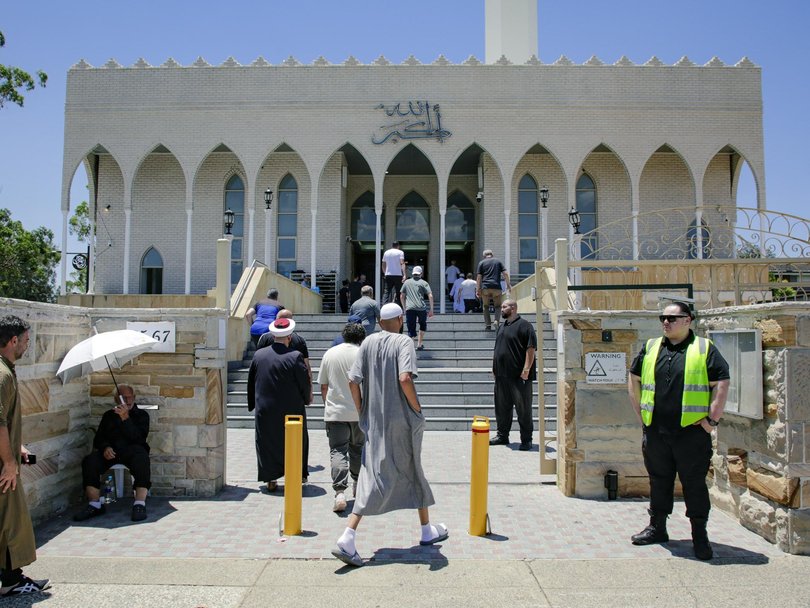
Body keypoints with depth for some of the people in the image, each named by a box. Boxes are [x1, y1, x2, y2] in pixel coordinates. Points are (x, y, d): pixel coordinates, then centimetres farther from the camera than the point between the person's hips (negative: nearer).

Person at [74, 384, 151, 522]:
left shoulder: (141, 415, 12)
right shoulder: (109, 415, 23)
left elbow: (138, 437, -6)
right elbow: (98, 438, 15)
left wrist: (125, 418, -18)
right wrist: (105, 447, -9)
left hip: (132, 450, -3)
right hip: (111, 451, 3)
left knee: (142, 458, -38)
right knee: (89, 461, -27)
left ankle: (140, 504, -38)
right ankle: (95, 505, -19)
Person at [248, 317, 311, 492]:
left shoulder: (258, 355, -1)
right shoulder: (295, 356, -14)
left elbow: (251, 383, 8)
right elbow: (305, 383, -8)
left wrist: (252, 404, 20)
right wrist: (306, 399, 12)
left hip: (265, 411, 3)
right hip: (291, 410, -2)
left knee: (267, 443, 12)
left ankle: (270, 480, 13)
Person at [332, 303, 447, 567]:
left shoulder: (368, 343, 4)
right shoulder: (403, 341, -8)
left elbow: (353, 382, -1)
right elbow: (405, 378, -23)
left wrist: (362, 413, 10)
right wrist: (417, 409, -10)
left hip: (374, 423, 3)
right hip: (402, 420, -3)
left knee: (373, 478, 3)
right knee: (413, 472, 15)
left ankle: (347, 538, -11)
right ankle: (427, 531, 30)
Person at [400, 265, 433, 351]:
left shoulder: (406, 282, 15)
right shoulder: (423, 283, 7)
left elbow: (402, 297, 18)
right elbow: (430, 296, -2)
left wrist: (404, 308, 28)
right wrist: (431, 309, 2)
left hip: (409, 309, 1)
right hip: (421, 308, -1)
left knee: (411, 329, 2)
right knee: (423, 325, 24)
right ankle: (419, 344, 24)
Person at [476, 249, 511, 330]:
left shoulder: (481, 263, 8)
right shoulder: (498, 261, 12)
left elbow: (479, 277, 1)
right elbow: (505, 274, 6)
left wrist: (478, 289, 3)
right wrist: (508, 284, 13)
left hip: (485, 287, -1)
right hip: (497, 287, 1)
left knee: (486, 306, 11)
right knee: (497, 306, 11)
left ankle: (488, 325, 5)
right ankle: (497, 321, -11)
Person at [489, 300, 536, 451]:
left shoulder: (524, 325, -9)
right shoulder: (503, 327, 18)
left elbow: (531, 349, -15)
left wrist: (526, 370, -21)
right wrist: (494, 368, 19)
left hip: (519, 376, -8)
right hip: (502, 376, 9)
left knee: (523, 409, 0)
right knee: (502, 408, 14)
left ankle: (526, 440, 7)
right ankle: (502, 435, 25)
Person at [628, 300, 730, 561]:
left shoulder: (704, 349, -1)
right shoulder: (650, 348, 10)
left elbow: (721, 384, -4)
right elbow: (634, 379, 18)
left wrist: (712, 420, -9)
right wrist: (640, 413, 12)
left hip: (692, 431, -4)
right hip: (656, 431, 4)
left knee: (694, 483, 3)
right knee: (659, 480, 13)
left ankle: (699, 535, 14)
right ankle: (657, 528, 26)